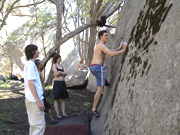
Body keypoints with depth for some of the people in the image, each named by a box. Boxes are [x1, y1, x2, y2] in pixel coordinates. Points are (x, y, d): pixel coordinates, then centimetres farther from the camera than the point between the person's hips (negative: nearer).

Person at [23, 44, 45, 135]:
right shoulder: (31, 64, -14)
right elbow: (31, 83, -20)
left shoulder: (28, 64, 16)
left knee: (34, 125, 15)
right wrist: (39, 101, -20)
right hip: (34, 100, -10)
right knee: (40, 125, -7)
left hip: (30, 99, 10)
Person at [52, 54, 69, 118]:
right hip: (57, 83, -6)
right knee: (56, 99, -1)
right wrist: (62, 73, -1)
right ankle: (58, 114, 2)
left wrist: (59, 72, -11)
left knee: (63, 98, 6)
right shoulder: (54, 65, -3)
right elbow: (56, 74, -16)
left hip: (63, 83, 6)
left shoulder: (62, 65, 15)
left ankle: (64, 113, 10)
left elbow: (65, 74, 2)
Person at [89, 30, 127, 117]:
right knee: (100, 89, -6)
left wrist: (119, 48, 30)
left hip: (93, 67, 9)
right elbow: (111, 54, -22)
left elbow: (109, 52, 34)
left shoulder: (98, 46, 23)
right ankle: (94, 109, -6)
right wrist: (123, 50, -15)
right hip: (98, 67, -9)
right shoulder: (102, 45, -9)